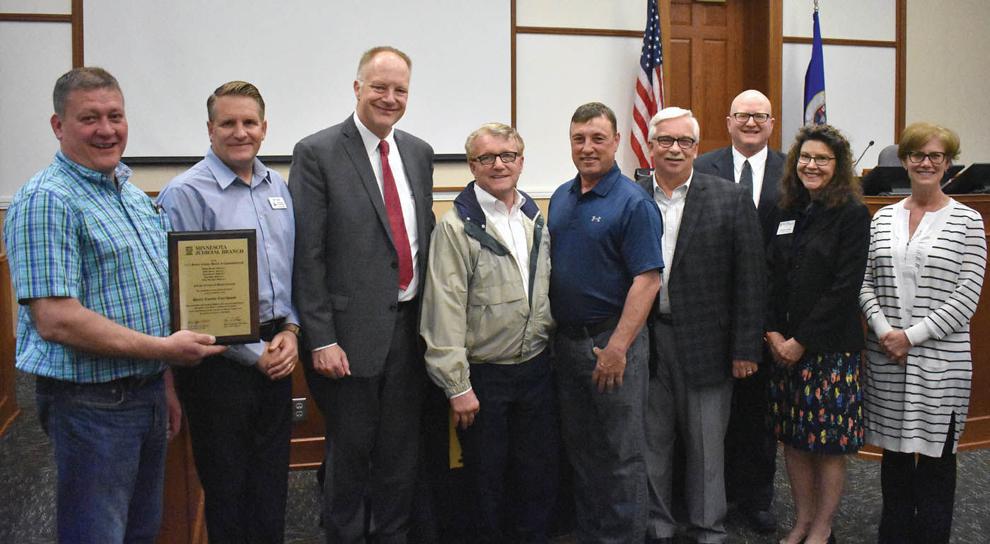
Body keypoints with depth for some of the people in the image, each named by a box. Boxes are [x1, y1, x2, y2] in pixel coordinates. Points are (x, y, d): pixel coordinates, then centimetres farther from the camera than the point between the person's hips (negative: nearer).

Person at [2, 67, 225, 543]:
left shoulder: (135, 195, 12)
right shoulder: (46, 200, -16)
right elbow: (55, 320, -23)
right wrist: (164, 348, -19)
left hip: (147, 393, 8)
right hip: (90, 402, -8)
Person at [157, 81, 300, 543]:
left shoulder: (277, 187, 9)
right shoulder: (185, 193, -11)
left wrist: (290, 330, -1)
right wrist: (254, 353, -13)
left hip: (276, 352, 6)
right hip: (221, 361, -6)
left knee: (273, 479, 17)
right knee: (227, 487, 10)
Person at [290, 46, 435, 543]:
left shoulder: (419, 153, 10)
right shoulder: (317, 153, -8)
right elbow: (307, 256, -11)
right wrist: (321, 339, -14)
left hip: (410, 328, 5)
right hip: (353, 333, -5)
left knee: (400, 451, 16)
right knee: (349, 452, 10)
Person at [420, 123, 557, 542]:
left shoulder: (536, 219, 7)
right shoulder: (456, 227, -11)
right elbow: (445, 310, -14)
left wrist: (550, 345, 10)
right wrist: (457, 386, -15)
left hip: (536, 367, 5)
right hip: (484, 375, -5)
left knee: (539, 477, 14)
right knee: (487, 481, 10)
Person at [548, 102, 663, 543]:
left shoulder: (632, 202, -11)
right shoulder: (561, 198, 10)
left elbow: (647, 279, -17)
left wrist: (617, 348, -23)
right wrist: (556, 333, 9)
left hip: (612, 341, -7)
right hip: (566, 339, 7)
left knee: (621, 454, 4)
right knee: (579, 449, 16)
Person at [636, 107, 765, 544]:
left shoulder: (731, 199, -2)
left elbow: (750, 279, -2)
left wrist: (745, 349, -5)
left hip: (705, 343, -1)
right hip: (645, 343, 2)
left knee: (706, 447, 10)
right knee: (650, 445, 13)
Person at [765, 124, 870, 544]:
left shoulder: (852, 214, -7)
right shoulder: (787, 212, 9)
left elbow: (845, 287, -13)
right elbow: (771, 277, 8)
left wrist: (802, 341, -14)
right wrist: (773, 333, -4)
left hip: (831, 346, -5)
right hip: (783, 346, 5)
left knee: (829, 442, 4)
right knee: (793, 439, 11)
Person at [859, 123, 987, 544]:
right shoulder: (883, 218, 7)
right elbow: (866, 283, 6)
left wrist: (913, 335, -13)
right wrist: (884, 330, -9)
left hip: (941, 357, -3)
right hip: (886, 356, 3)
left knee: (936, 449, 5)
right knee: (894, 448, 12)